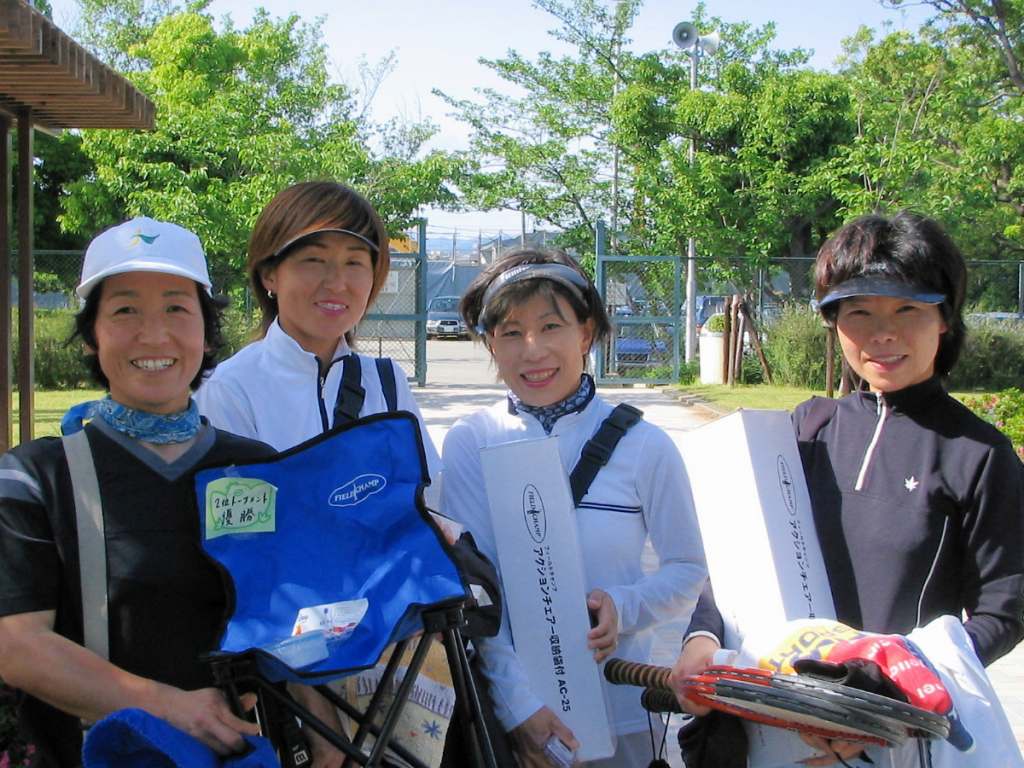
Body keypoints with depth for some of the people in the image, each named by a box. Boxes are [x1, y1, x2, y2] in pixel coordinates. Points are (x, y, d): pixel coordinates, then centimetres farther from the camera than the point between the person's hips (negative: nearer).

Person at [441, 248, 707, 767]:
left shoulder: (644, 446, -5)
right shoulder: (469, 444, -5)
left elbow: (687, 568, 3)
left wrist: (624, 607, -16)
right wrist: (519, 704, -18)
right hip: (500, 701, 0)